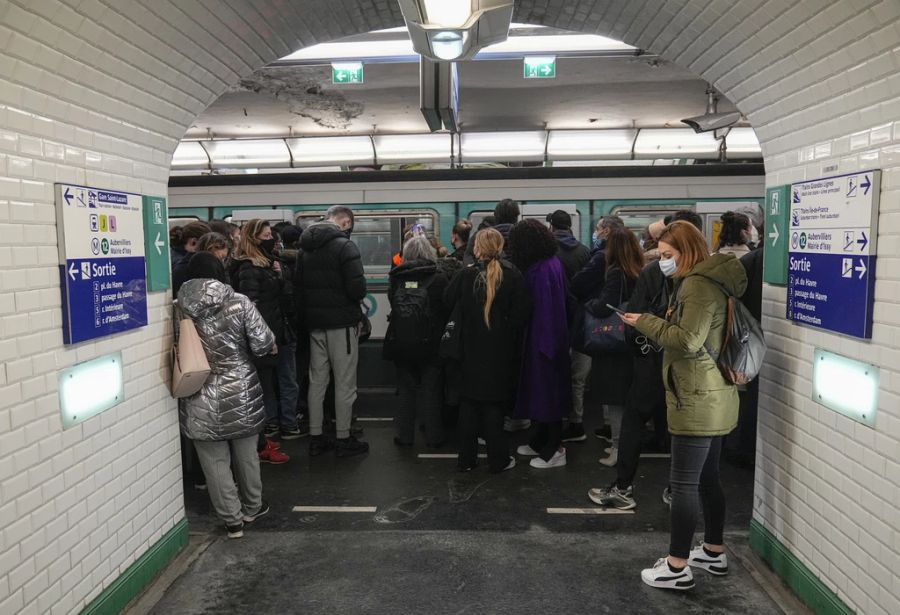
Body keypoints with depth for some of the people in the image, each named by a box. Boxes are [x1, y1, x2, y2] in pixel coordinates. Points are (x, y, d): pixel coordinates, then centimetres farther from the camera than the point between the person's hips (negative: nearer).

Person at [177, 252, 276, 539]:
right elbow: (262, 344, -11)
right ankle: (252, 507, 36)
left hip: (201, 400, 0)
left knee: (215, 461, 12)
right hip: (241, 394, 0)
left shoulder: (179, 308, -5)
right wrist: (272, 347, 10)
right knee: (246, 455, 18)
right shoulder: (239, 303, -10)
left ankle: (232, 520, 20)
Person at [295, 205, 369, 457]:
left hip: (314, 323, 7)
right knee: (345, 383, 2)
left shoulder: (306, 248, 10)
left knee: (317, 381, 12)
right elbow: (357, 289, -20)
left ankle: (316, 438, 19)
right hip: (341, 323, -7)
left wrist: (305, 317, 14)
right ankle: (343, 439, 8)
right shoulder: (345, 246, -13)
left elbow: (297, 285, 11)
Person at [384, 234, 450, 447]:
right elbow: (448, 309, -6)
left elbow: (392, 305, 8)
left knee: (407, 390, 14)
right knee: (431, 390, 9)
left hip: (401, 344, 3)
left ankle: (404, 435, 19)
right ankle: (433, 436, 16)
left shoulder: (396, 279, -3)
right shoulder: (439, 279, -12)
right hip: (430, 344, -2)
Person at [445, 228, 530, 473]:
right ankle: (498, 459, 14)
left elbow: (448, 303, -3)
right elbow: (521, 313, -9)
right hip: (500, 351, -1)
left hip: (471, 349, 1)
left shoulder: (466, 275, -7)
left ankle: (467, 458, 19)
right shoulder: (512, 275, -9)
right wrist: (511, 336, 4)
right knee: (494, 402, 8)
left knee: (468, 401, 12)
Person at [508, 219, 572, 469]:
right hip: (553, 337, 10)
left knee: (545, 390, 0)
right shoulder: (552, 263, 8)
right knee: (546, 391, 17)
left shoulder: (541, 270, -21)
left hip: (542, 338, -10)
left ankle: (555, 450, 12)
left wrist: (545, 343, -19)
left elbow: (544, 308, -22)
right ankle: (541, 441, 30)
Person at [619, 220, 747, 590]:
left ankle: (678, 567, 5)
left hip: (697, 401, -11)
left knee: (683, 484, -4)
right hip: (711, 398, 11)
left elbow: (688, 341, -24)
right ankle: (714, 552, 31)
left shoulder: (698, 284, -16)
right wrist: (654, 325, 7)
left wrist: (646, 322, -15)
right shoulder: (706, 280, 17)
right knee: (707, 479, 19)